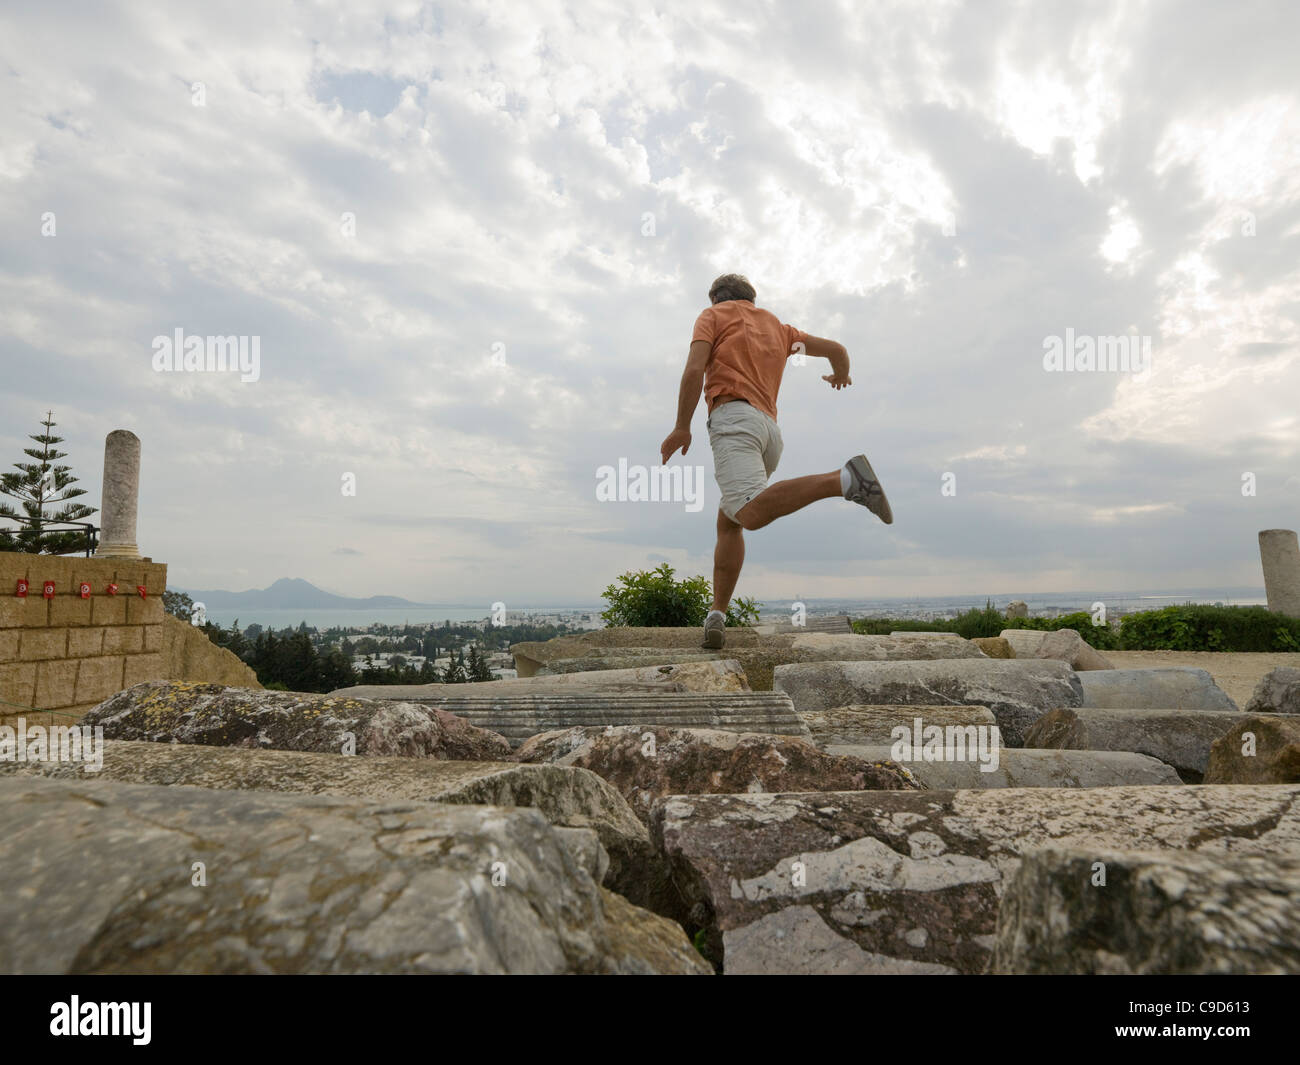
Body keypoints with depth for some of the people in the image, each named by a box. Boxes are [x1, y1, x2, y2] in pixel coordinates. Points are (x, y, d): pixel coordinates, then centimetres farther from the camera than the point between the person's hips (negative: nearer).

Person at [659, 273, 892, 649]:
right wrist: (841, 375, 52)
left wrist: (682, 427, -2)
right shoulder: (777, 326, 30)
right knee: (728, 523, 13)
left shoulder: (712, 315, 16)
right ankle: (718, 615, 0)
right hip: (770, 427, 7)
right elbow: (837, 349, 30)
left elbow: (695, 369, -3)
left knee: (751, 514, -28)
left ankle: (845, 479, -39)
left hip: (733, 417, -7)